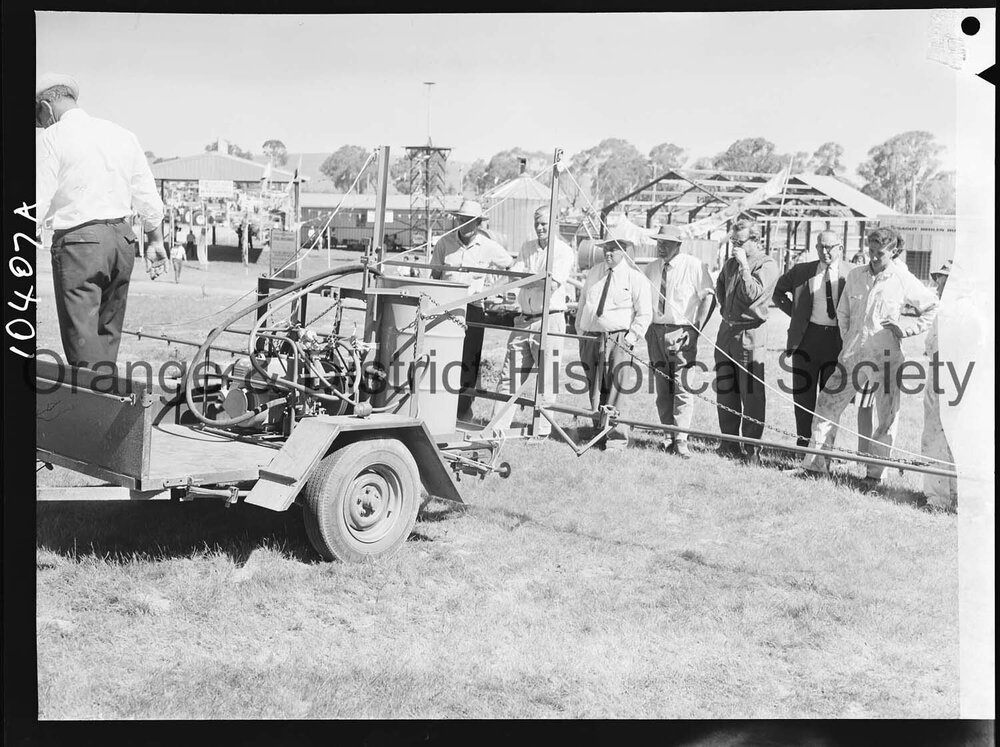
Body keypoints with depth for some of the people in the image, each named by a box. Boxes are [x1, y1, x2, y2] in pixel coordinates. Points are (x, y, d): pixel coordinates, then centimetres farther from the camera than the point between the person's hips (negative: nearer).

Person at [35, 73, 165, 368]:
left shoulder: (54, 137, -6)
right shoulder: (121, 133, 12)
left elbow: (39, 204, -8)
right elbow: (148, 196, 14)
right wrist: (155, 240, 22)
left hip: (78, 242, -6)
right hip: (123, 238, 6)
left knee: (84, 350, -5)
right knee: (109, 335, 17)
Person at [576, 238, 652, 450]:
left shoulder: (635, 277, -1)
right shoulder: (594, 273, 15)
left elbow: (645, 314, -2)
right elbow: (582, 302, 22)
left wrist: (631, 338, -10)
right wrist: (579, 330, 15)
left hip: (618, 339, -5)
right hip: (590, 337, 5)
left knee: (613, 387, -12)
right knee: (595, 387, 5)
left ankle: (609, 430, -13)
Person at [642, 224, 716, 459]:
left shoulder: (694, 266, -5)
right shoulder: (651, 268, 12)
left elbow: (708, 297, -6)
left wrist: (697, 327, -11)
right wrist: (645, 328, 9)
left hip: (682, 332, -5)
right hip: (656, 331, 5)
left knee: (682, 388, -9)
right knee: (662, 388, 5)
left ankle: (681, 441, -8)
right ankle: (668, 438, 12)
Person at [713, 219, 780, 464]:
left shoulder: (767, 265, -6)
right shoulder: (731, 263, 14)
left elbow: (752, 294, -17)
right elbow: (720, 285, 33)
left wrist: (744, 265, -15)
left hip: (749, 333, -7)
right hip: (726, 329, 7)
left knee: (752, 393, -5)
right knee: (725, 389, 10)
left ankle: (751, 448, 0)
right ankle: (729, 442, 20)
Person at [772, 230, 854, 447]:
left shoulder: (851, 274, 1)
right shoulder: (802, 271, 6)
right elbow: (778, 291, 19)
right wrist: (794, 312, 8)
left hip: (837, 338, -1)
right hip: (808, 336, 2)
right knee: (803, 390, 4)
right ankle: (803, 437, 16)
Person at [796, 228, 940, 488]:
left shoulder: (903, 281, -3)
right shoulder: (855, 275, 7)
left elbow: (933, 307, 8)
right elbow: (843, 312, 19)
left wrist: (908, 329, -1)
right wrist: (847, 341, 9)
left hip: (885, 357, -3)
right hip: (853, 355, 3)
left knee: (887, 416, 2)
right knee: (827, 403, 0)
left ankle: (875, 472, 13)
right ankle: (814, 463, 7)